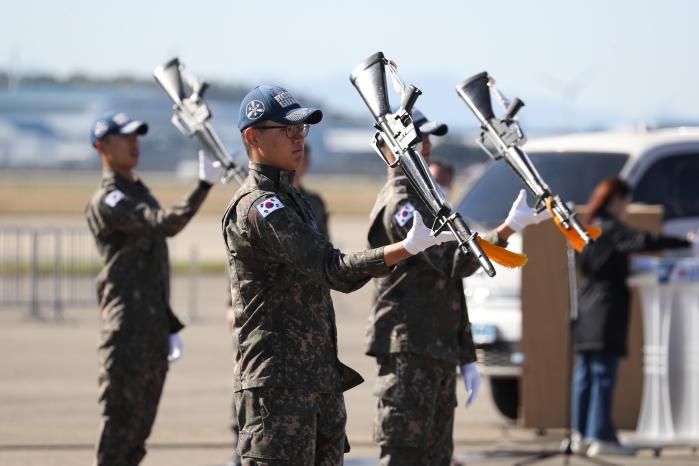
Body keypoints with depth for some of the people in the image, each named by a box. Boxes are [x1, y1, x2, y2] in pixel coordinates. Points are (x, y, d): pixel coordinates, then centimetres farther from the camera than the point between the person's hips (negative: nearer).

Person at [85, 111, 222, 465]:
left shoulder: (141, 193, 20)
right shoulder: (107, 202, -10)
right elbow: (166, 224, -26)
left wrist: (171, 325, 20)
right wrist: (204, 186, -34)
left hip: (154, 330, 9)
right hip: (127, 333, -9)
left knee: (139, 428, 11)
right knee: (120, 423, -7)